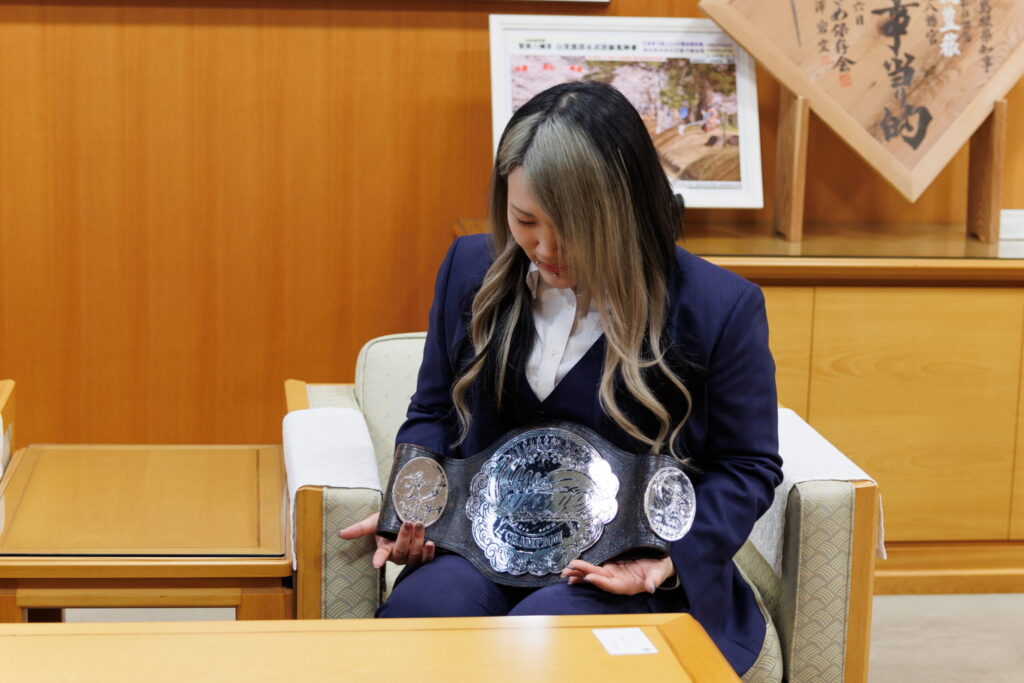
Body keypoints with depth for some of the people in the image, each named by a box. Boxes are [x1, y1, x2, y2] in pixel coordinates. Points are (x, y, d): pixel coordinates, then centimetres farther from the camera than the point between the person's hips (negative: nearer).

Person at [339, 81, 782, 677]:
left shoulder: (721, 308, -6)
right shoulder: (471, 270, 7)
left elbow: (747, 466, 2)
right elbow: (433, 414, 19)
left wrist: (671, 555, -16)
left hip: (626, 574, -3)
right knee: (424, 605, -31)